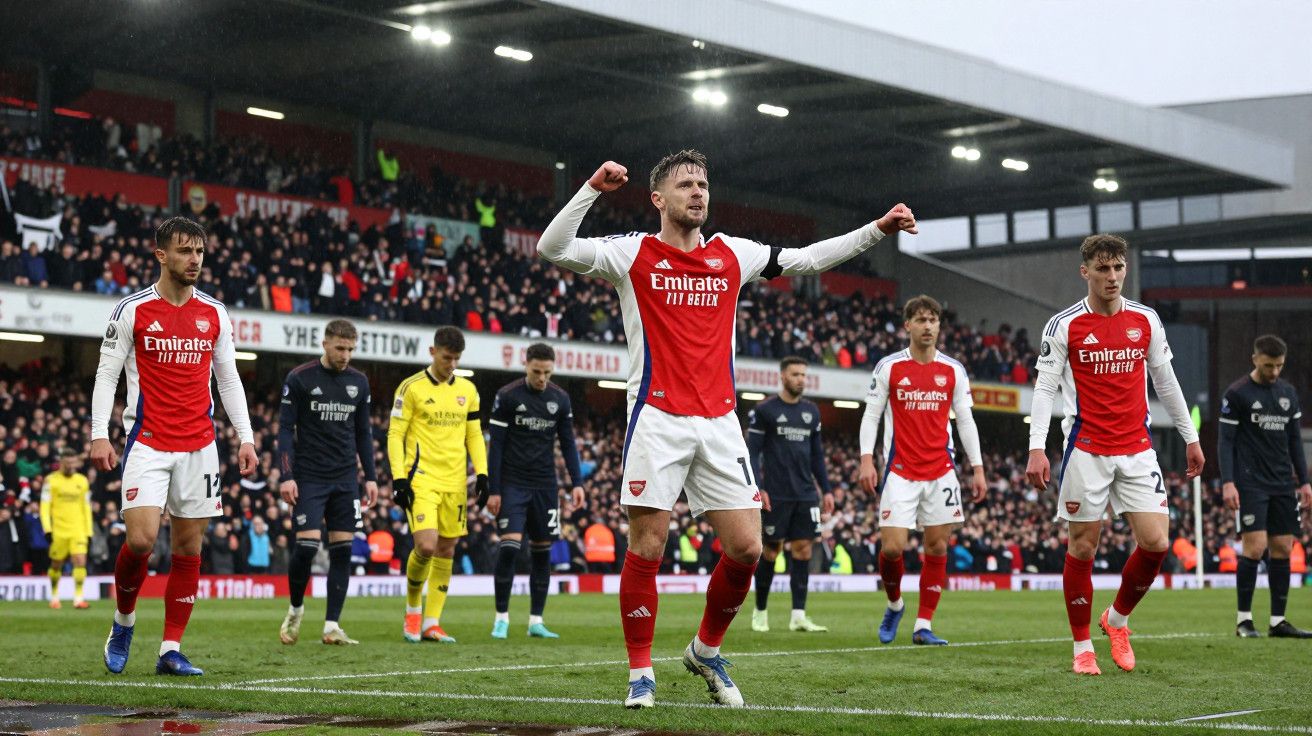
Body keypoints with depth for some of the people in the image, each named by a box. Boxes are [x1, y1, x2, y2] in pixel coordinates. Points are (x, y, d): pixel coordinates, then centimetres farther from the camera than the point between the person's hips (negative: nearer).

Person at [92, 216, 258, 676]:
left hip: (199, 446, 4)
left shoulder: (215, 314, 8)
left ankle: (171, 650, 8)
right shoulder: (132, 310, -2)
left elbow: (229, 380, 14)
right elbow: (106, 375, 0)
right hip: (147, 443, -4)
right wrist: (99, 435, -9)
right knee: (141, 539, -16)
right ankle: (124, 621, 11)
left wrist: (245, 438, 6)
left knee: (189, 546, 2)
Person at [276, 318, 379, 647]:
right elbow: (285, 429, -4)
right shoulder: (299, 379, -4)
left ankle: (332, 626, 3)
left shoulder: (359, 382, 8)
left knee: (342, 550, -1)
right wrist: (286, 476, -12)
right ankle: (295, 608, 15)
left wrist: (370, 477, 9)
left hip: (345, 480, 4)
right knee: (307, 545, -11)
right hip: (309, 478, -4)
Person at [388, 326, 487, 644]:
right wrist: (399, 478, -11)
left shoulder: (468, 390, 11)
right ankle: (412, 610, 8)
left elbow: (474, 435, 16)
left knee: (446, 551, 5)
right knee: (426, 546, -17)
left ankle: (431, 623, 12)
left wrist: (482, 474, 5)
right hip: (421, 479, -5)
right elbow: (395, 435, -3)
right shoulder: (412, 387, -3)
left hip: (455, 482, 5)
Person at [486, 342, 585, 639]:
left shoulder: (560, 399, 6)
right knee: (509, 546, -14)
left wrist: (577, 483, 1)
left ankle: (536, 621, 10)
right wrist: (493, 490, -8)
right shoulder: (507, 396, -5)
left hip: (545, 486, 4)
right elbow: (496, 446, -4)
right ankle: (502, 618, -3)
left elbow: (568, 444, 11)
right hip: (512, 484, -4)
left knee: (542, 550, 4)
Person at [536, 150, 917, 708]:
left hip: (719, 421, 4)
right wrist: (593, 189, -19)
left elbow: (808, 259, 21)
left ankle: (706, 652, 21)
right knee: (646, 547, -7)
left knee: (746, 548, -2)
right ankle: (641, 672, 7)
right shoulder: (634, 253, 1)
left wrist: (877, 230, 16)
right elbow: (552, 249, -10)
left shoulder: (733, 255, 13)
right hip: (657, 420, -4)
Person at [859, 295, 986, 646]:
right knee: (892, 547, -10)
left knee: (937, 546, 1)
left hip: (941, 471, 2)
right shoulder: (888, 367, 0)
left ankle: (923, 626, 8)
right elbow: (871, 416, 2)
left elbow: (966, 421, 11)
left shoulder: (954, 371, 6)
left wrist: (977, 468, 5)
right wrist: (867, 459, -10)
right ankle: (894, 605, 18)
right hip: (900, 472, -2)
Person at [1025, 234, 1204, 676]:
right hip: (1086, 452, -3)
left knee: (1155, 543, -8)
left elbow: (1166, 382, 15)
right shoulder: (1064, 326, -4)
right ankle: (1082, 647, 14)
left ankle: (1118, 619, 17)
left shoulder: (1146, 320, 6)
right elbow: (1044, 388, -6)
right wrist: (1036, 448, -16)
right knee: (1082, 547, 1)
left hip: (1137, 449, 3)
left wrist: (1190, 437, 16)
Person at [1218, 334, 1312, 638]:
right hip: (1251, 484, -6)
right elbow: (1225, 441, -5)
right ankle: (1244, 619, -3)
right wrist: (1227, 483, -14)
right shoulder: (1237, 393, -4)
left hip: (1282, 485, 6)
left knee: (1282, 548, 3)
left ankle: (1278, 621, 7)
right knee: (1255, 546, -12)